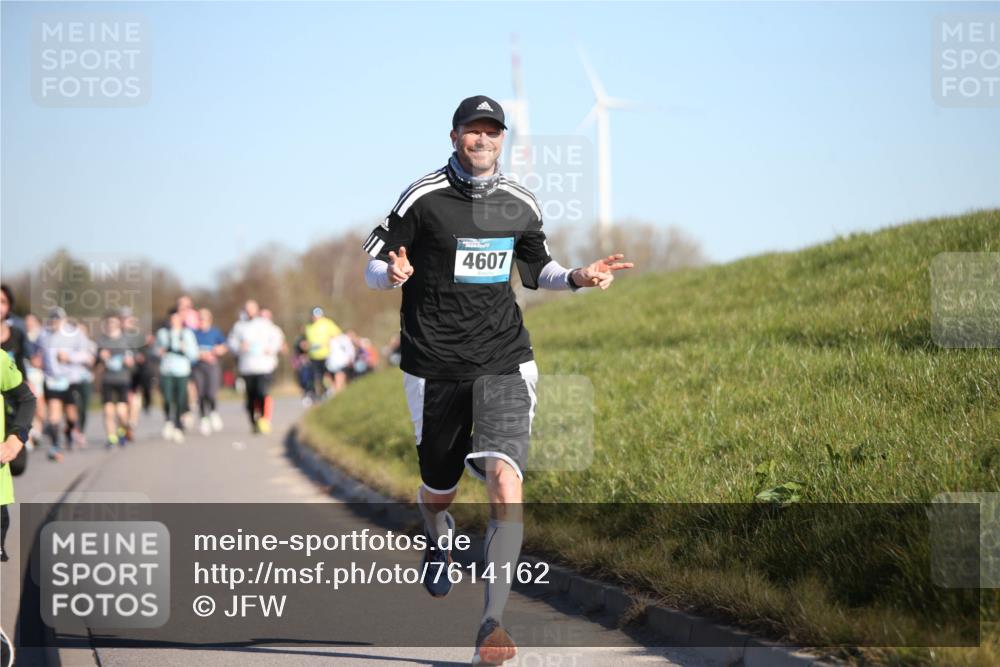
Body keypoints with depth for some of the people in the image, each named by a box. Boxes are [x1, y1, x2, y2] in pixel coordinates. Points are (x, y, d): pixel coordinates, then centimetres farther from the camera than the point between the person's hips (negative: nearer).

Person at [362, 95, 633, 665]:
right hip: (436, 366, -1)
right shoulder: (424, 198, -3)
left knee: (505, 484, -19)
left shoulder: (520, 205, 8)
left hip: (505, 363, 1)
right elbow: (373, 267, 0)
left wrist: (578, 278, 5)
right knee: (438, 490, 11)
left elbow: (537, 269, 24)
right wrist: (394, 273, -23)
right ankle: (439, 534, 51)